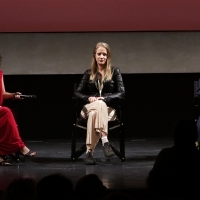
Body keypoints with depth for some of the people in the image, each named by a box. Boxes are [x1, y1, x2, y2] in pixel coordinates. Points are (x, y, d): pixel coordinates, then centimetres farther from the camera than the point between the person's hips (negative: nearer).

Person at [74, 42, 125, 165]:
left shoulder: (115, 71, 12)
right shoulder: (89, 73, 18)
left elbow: (122, 93, 1)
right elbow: (77, 93, 11)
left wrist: (104, 98, -15)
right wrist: (88, 98, -12)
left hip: (108, 109, -1)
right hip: (90, 107, 1)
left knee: (94, 114, -40)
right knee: (99, 105, -39)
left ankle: (90, 151, -49)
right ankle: (105, 141, -55)